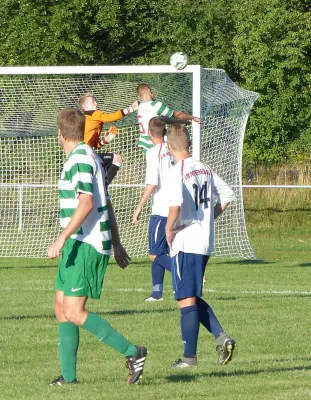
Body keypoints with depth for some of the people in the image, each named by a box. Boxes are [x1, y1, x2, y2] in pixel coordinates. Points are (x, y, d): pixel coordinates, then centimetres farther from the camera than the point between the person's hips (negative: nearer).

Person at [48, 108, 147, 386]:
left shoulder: (80, 159, -13)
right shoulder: (90, 157, 18)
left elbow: (86, 204, -23)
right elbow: (106, 205, 22)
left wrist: (62, 238, -26)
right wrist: (116, 244, 25)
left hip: (85, 245, -10)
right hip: (79, 246, 10)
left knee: (73, 312, -13)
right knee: (62, 308, 10)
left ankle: (132, 352, -13)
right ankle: (68, 375, 11)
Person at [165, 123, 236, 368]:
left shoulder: (178, 171, -13)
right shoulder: (205, 169, 9)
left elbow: (176, 203, -29)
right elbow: (227, 195, 16)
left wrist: (169, 229, -14)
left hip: (185, 244, -7)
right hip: (206, 242, 7)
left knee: (186, 300, -1)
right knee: (193, 298, 18)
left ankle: (189, 357, 3)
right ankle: (221, 337, 5)